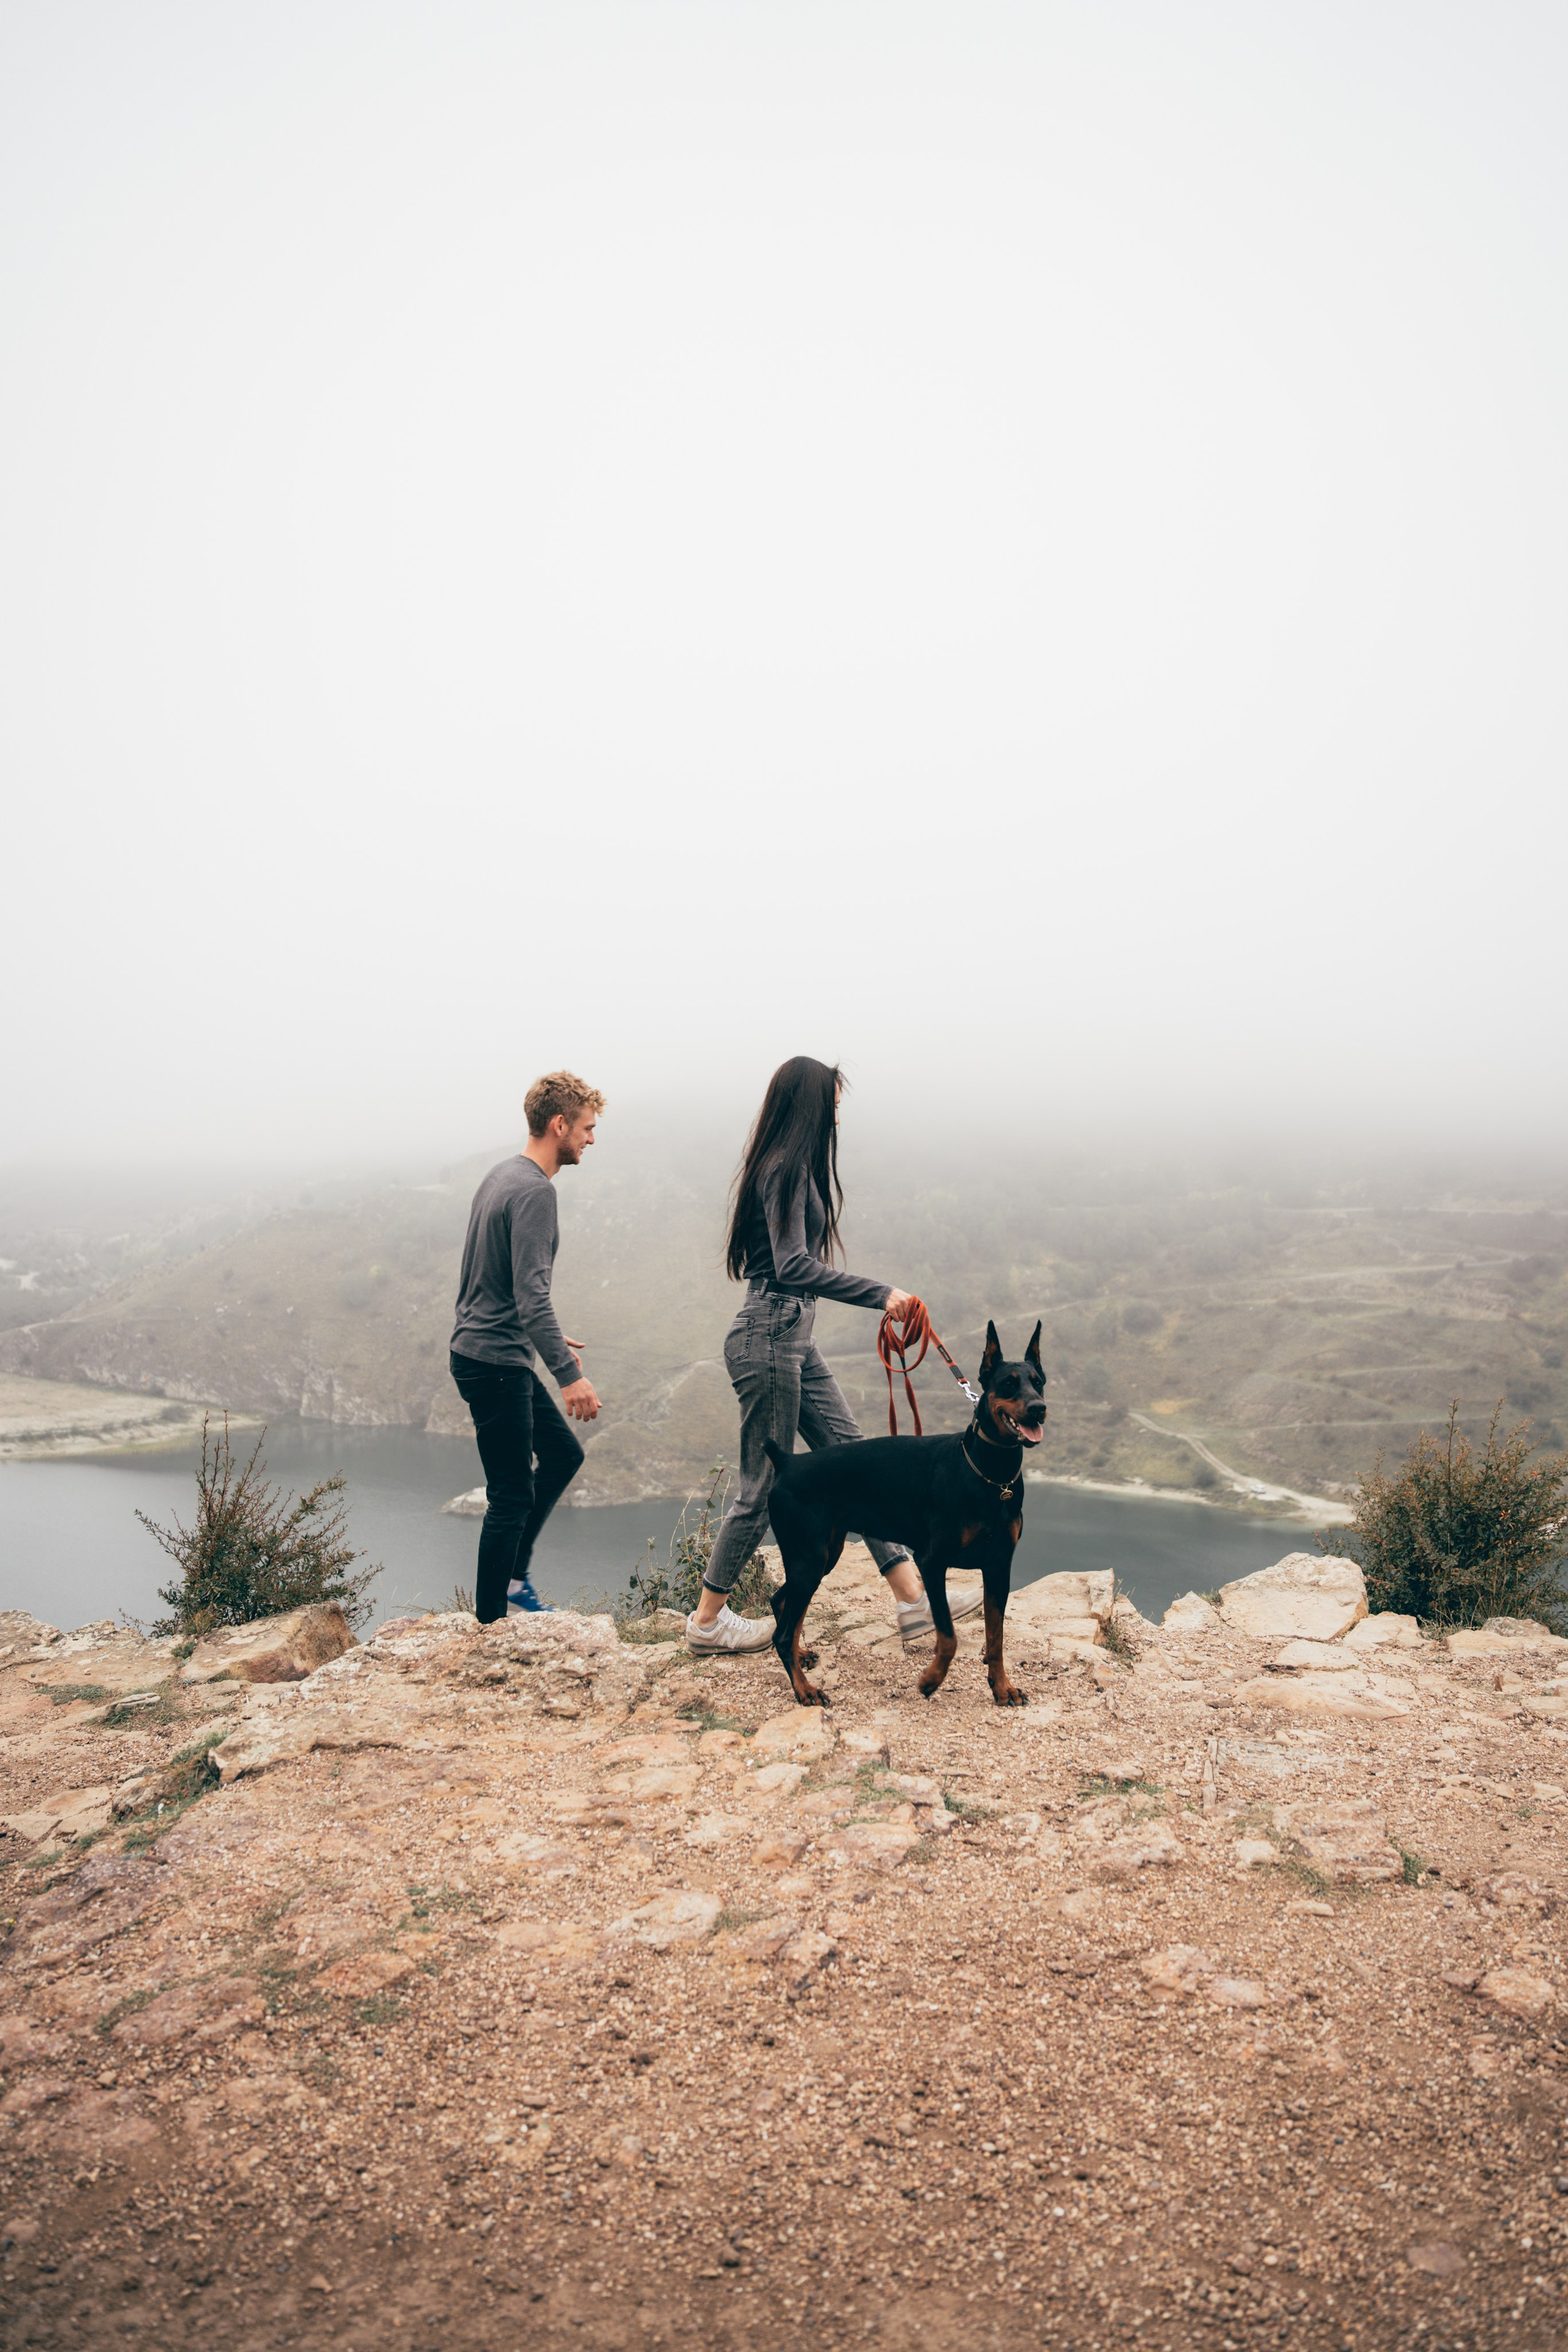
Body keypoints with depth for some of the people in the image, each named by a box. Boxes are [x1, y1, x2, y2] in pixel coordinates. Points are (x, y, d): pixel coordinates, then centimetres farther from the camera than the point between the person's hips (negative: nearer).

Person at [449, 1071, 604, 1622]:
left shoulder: (503, 1177, 12)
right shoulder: (534, 1191, -19)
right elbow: (531, 1295, -27)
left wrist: (547, 1340, 27)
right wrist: (568, 1374, -30)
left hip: (500, 1355, 10)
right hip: (496, 1364, -10)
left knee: (564, 1454, 18)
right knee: (512, 1497, -2)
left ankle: (511, 1574, 25)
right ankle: (489, 1622, 8)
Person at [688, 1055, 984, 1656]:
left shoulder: (788, 1166, 15)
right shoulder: (786, 1168, -16)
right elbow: (792, 1265, -27)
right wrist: (879, 1294, -31)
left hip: (793, 1338, 10)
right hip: (770, 1338, -10)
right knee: (765, 1487, 1)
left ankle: (913, 1600, 10)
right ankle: (706, 1622, 15)